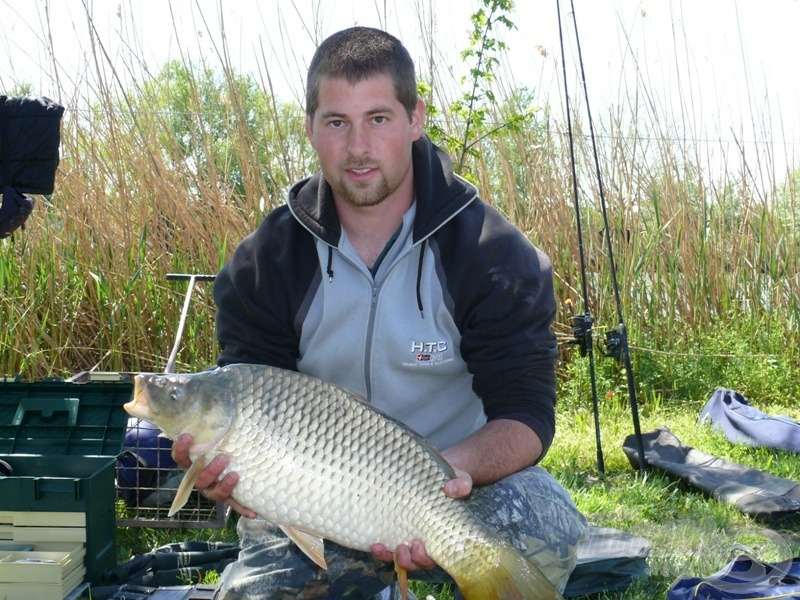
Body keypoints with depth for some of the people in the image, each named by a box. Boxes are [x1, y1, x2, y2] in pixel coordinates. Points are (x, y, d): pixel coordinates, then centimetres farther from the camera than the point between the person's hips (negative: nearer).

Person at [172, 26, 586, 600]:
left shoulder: (494, 252, -12)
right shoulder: (266, 261, -5)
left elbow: (526, 412, -15)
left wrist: (456, 465, -36)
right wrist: (224, 462, -31)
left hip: (463, 486, -2)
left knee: (543, 526, -32)